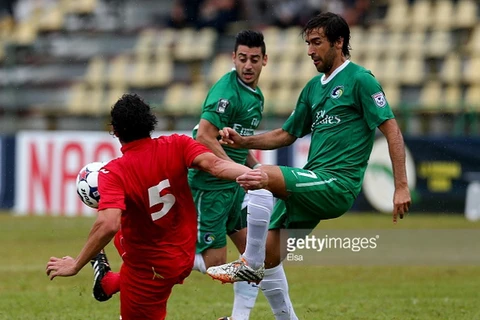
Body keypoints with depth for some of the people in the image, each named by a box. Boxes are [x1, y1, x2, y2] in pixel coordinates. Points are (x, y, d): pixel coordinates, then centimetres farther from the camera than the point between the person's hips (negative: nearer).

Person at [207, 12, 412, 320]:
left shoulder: (360, 80, -4)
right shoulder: (314, 87, 19)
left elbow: (391, 129, -9)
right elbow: (286, 135, 27)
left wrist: (401, 186, -16)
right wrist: (242, 142, 11)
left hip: (338, 184, -8)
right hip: (314, 184, 8)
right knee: (269, 258, 5)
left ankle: (250, 264, -19)